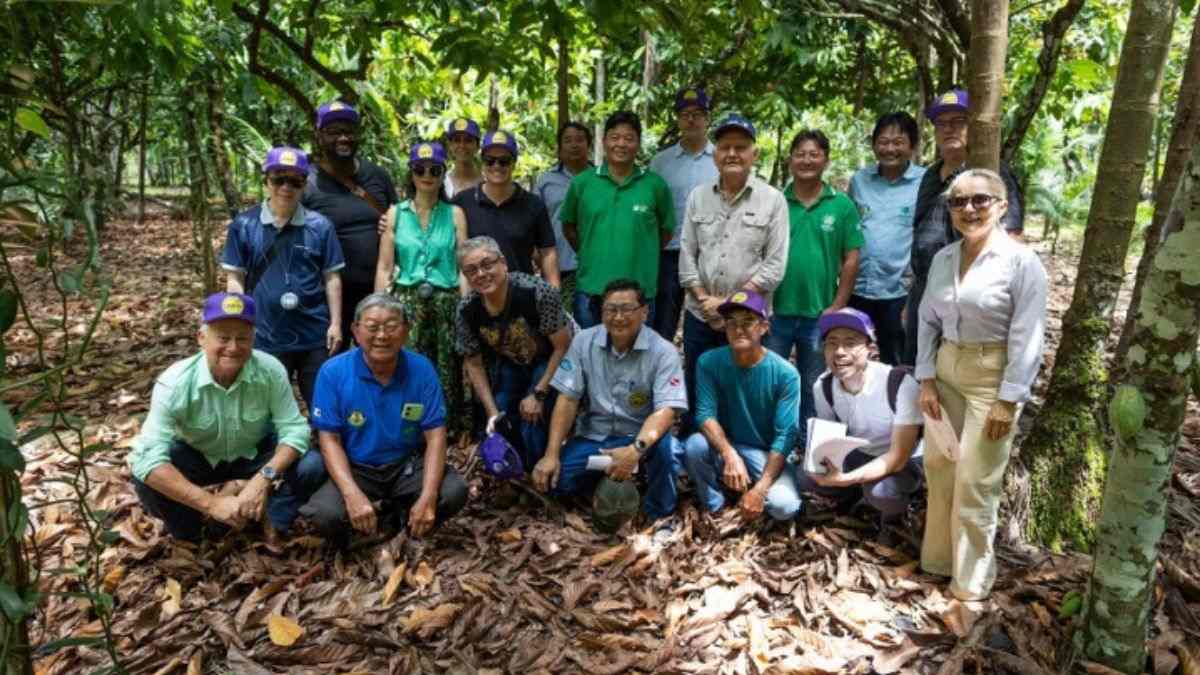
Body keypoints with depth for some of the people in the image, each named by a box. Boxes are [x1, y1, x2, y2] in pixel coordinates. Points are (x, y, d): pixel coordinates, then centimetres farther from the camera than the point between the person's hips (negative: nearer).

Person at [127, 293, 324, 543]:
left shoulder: (271, 370, -27)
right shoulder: (175, 382, -29)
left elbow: (294, 429, -21)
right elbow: (146, 457, -35)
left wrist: (264, 477, -40)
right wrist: (211, 503, -42)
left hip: (255, 452, 1)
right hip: (197, 456, 0)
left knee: (312, 466, -24)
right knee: (146, 479, -28)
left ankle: (271, 522, 2)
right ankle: (195, 536, 0)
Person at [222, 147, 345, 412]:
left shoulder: (320, 225, -2)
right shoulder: (244, 225, -2)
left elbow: (331, 277, 1)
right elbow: (235, 278, 2)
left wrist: (336, 323, -2)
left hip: (315, 336, 0)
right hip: (266, 337, 0)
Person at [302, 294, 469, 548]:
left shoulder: (422, 369, -10)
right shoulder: (333, 372, -13)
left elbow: (435, 435, -10)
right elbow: (329, 440, -12)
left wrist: (428, 497, -24)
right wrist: (353, 495, -28)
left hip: (408, 465, 2)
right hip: (356, 469, -1)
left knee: (454, 491, -24)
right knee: (325, 514, -29)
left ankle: (401, 518, 7)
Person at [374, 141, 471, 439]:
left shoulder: (455, 214, 8)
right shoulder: (395, 213, 9)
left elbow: (464, 265, 4)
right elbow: (384, 268, 6)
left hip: (446, 303, 0)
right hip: (406, 303, 0)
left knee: (448, 376, 0)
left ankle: (449, 435, 12)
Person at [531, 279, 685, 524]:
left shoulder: (663, 352, -15)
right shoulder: (583, 341, -6)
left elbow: (666, 410, -24)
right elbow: (568, 399, -5)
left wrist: (635, 450, -41)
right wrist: (551, 454, -14)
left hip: (640, 436, -3)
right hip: (593, 436, 3)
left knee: (662, 443, -36)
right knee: (553, 479, -19)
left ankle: (660, 516, -7)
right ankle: (604, 480, 15)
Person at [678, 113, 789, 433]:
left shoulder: (773, 200, -3)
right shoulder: (697, 196, 7)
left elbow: (775, 265, -7)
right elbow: (686, 254, 6)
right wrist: (703, 298, -6)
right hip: (699, 315, 3)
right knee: (695, 395, 11)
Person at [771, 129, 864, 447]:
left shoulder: (842, 205, 0)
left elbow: (851, 259, 1)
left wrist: (837, 307, -4)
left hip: (820, 315, 1)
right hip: (775, 312, 0)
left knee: (814, 389, 15)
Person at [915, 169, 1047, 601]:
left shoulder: (1021, 261, -12)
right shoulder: (943, 259, 5)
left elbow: (1027, 338, -13)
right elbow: (928, 322, 8)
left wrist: (1008, 400, -16)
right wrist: (926, 380, 1)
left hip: (992, 377, -6)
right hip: (946, 371, 6)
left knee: (974, 481, 0)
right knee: (938, 470, 13)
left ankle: (971, 577, 18)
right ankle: (938, 558, 31)